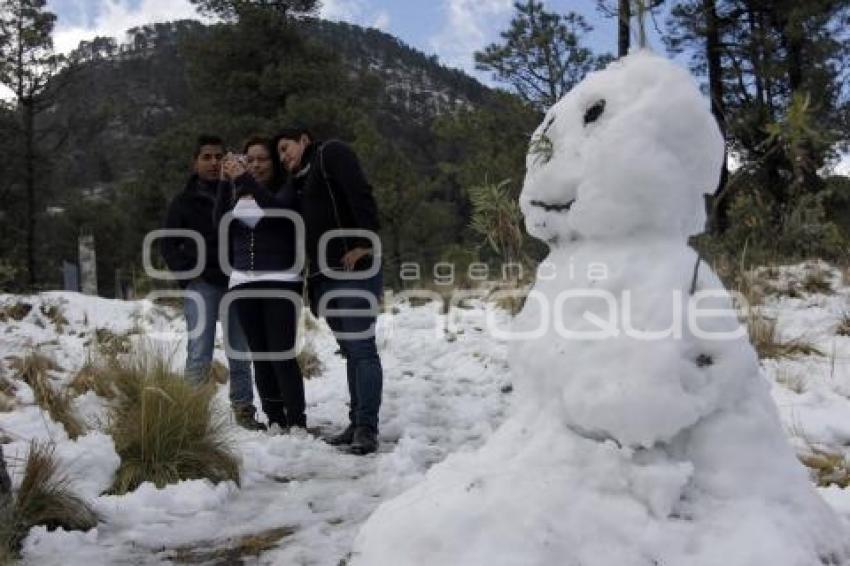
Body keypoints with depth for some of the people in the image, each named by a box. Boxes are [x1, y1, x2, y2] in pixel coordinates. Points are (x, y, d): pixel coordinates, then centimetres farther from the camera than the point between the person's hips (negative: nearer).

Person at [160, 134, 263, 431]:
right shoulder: (184, 201, 8)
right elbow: (168, 244, 10)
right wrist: (188, 274, -4)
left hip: (237, 282, 2)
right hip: (202, 283, -1)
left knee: (241, 351, 5)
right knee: (200, 352, -10)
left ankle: (243, 410, 13)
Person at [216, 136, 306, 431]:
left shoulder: (285, 191, 3)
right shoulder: (238, 194, 15)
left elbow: (277, 208, -19)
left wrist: (245, 180, -26)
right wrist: (225, 184, -8)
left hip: (281, 282, -5)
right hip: (243, 284, 5)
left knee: (281, 355, -10)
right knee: (259, 356, 3)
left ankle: (297, 422, -4)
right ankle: (274, 420, 10)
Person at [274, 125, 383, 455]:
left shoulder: (331, 153, 3)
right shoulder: (300, 182, 27)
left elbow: (361, 194, -13)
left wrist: (364, 242, -22)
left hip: (354, 268, -8)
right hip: (325, 276, 8)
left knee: (361, 346, -11)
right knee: (350, 350, 8)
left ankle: (367, 427, -11)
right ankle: (357, 423, 11)